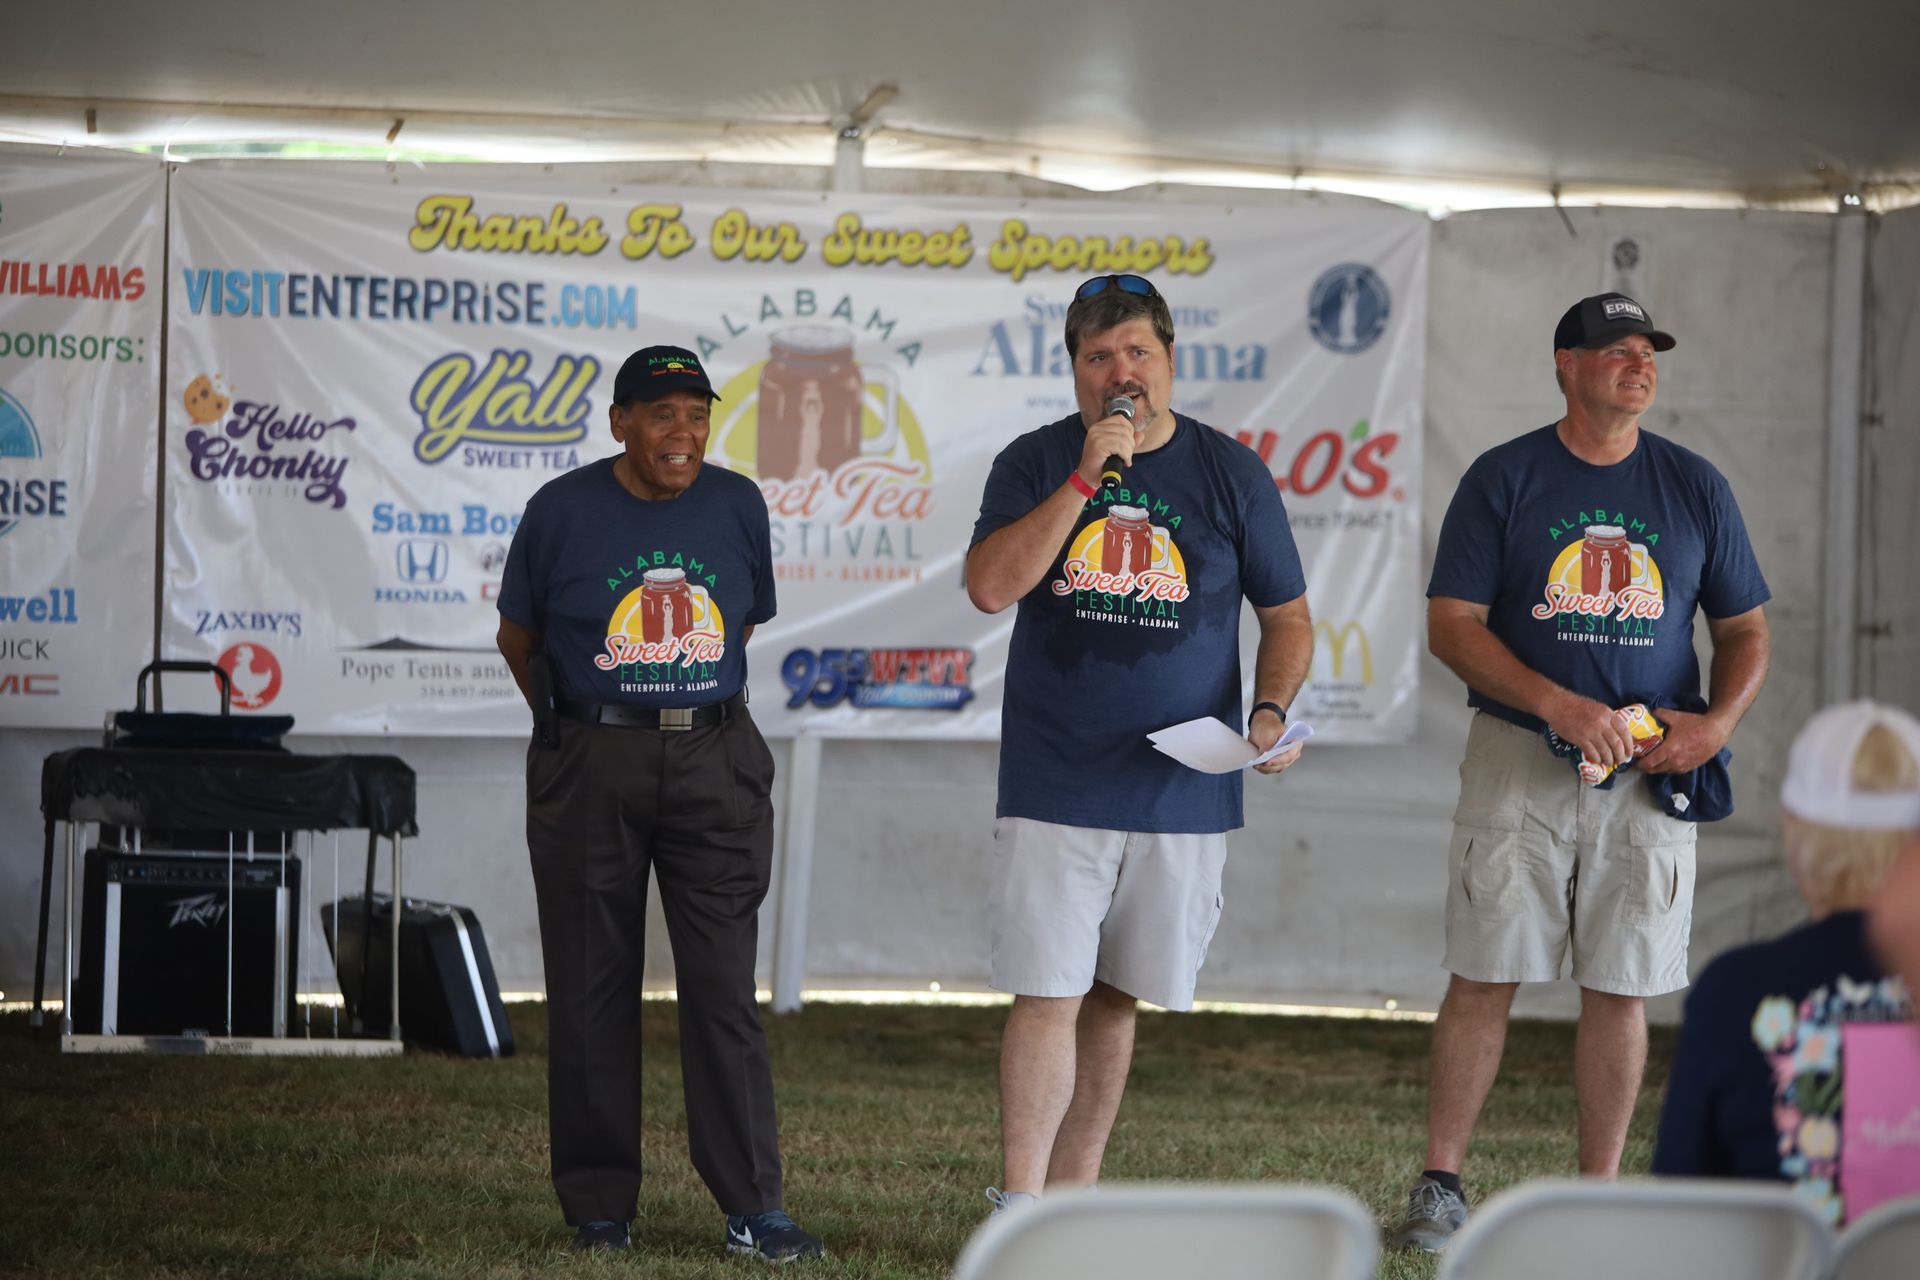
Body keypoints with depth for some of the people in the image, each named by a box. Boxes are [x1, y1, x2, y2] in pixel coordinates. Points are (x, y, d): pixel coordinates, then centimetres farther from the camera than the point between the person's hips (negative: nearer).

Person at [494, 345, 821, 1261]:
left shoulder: (738, 506, 4)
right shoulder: (563, 510, -3)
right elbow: (518, 636, 9)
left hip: (714, 763, 1)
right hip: (589, 768, -1)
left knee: (724, 986, -3)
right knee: (593, 988, 3)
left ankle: (753, 1208, -2)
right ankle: (598, 1204, 11)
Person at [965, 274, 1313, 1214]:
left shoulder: (1231, 474, 5)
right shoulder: (1035, 464, 3)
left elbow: (1288, 616, 10)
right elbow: (989, 587, -13)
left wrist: (1270, 712, -8)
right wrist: (1088, 477, -17)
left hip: (1185, 789, 2)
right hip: (1053, 786, -2)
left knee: (1114, 995, 10)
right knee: (1046, 994, -8)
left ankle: (1074, 1194, 19)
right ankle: (1018, 1210, -8)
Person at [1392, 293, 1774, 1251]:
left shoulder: (1694, 487, 9)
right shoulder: (1503, 479, 1)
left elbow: (1744, 631, 14)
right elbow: (1452, 627, -4)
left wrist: (1718, 721, -6)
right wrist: (1557, 704, -17)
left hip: (1648, 773, 2)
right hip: (1519, 758, -2)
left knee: (1620, 985, 2)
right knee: (1484, 975, -3)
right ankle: (1439, 1183, 4)